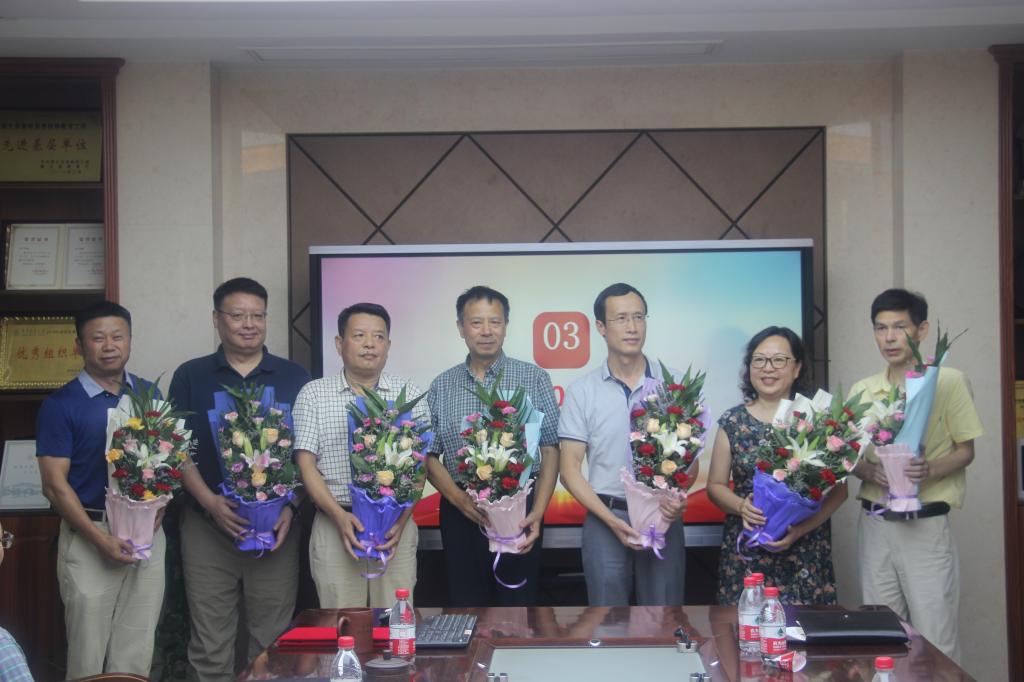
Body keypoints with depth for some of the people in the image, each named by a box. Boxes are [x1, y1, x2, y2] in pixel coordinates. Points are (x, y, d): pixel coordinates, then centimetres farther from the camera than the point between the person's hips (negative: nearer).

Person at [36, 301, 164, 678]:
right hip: (89, 534, -3)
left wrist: (157, 509, -7)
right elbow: (55, 484, -7)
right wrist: (102, 540, -15)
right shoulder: (60, 404, -3)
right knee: (88, 654, 2)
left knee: (137, 654, 7)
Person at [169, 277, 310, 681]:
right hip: (208, 527, 0)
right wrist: (210, 501, -12)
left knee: (272, 643, 4)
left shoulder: (294, 378, 7)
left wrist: (291, 506, -9)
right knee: (210, 644, 4)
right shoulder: (191, 376, 6)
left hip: (276, 527, 0)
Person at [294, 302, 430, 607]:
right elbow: (306, 463, 0)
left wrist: (402, 520, -10)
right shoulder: (313, 394, 5)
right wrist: (339, 516, -13)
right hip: (334, 525, 0)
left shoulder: (409, 394, 7)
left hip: (395, 526, 1)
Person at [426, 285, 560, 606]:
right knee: (465, 607, 8)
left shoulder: (533, 378, 1)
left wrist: (537, 513, -12)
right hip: (461, 515, 2)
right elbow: (429, 455, 7)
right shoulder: (441, 386, 7)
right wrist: (457, 497, -11)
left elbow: (550, 451, -1)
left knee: (518, 606, 3)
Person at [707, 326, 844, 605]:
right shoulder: (732, 422, 6)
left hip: (805, 553, -1)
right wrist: (741, 506, -10)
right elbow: (715, 485, 11)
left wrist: (800, 529, -11)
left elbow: (839, 488, 2)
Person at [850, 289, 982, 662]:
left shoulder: (949, 381, -4)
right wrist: (869, 470, -11)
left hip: (926, 525, -4)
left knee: (935, 644, -4)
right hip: (875, 524, 4)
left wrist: (930, 470, -21)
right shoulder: (862, 390, 8)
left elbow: (965, 451, -1)